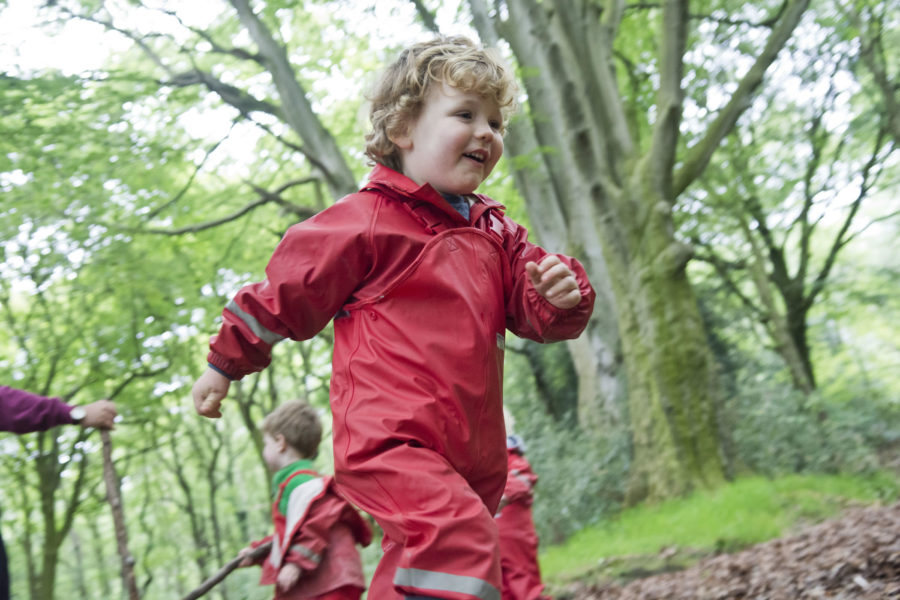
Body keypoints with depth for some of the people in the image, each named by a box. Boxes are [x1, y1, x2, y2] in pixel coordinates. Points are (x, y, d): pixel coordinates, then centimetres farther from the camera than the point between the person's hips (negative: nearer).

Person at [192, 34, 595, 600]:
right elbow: (288, 290, 3)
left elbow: (533, 312, 15)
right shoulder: (369, 220, -6)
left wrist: (562, 294, -10)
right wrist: (225, 363, 13)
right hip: (390, 441, -8)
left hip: (469, 455, 8)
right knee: (460, 536, -31)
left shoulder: (496, 232, 14)